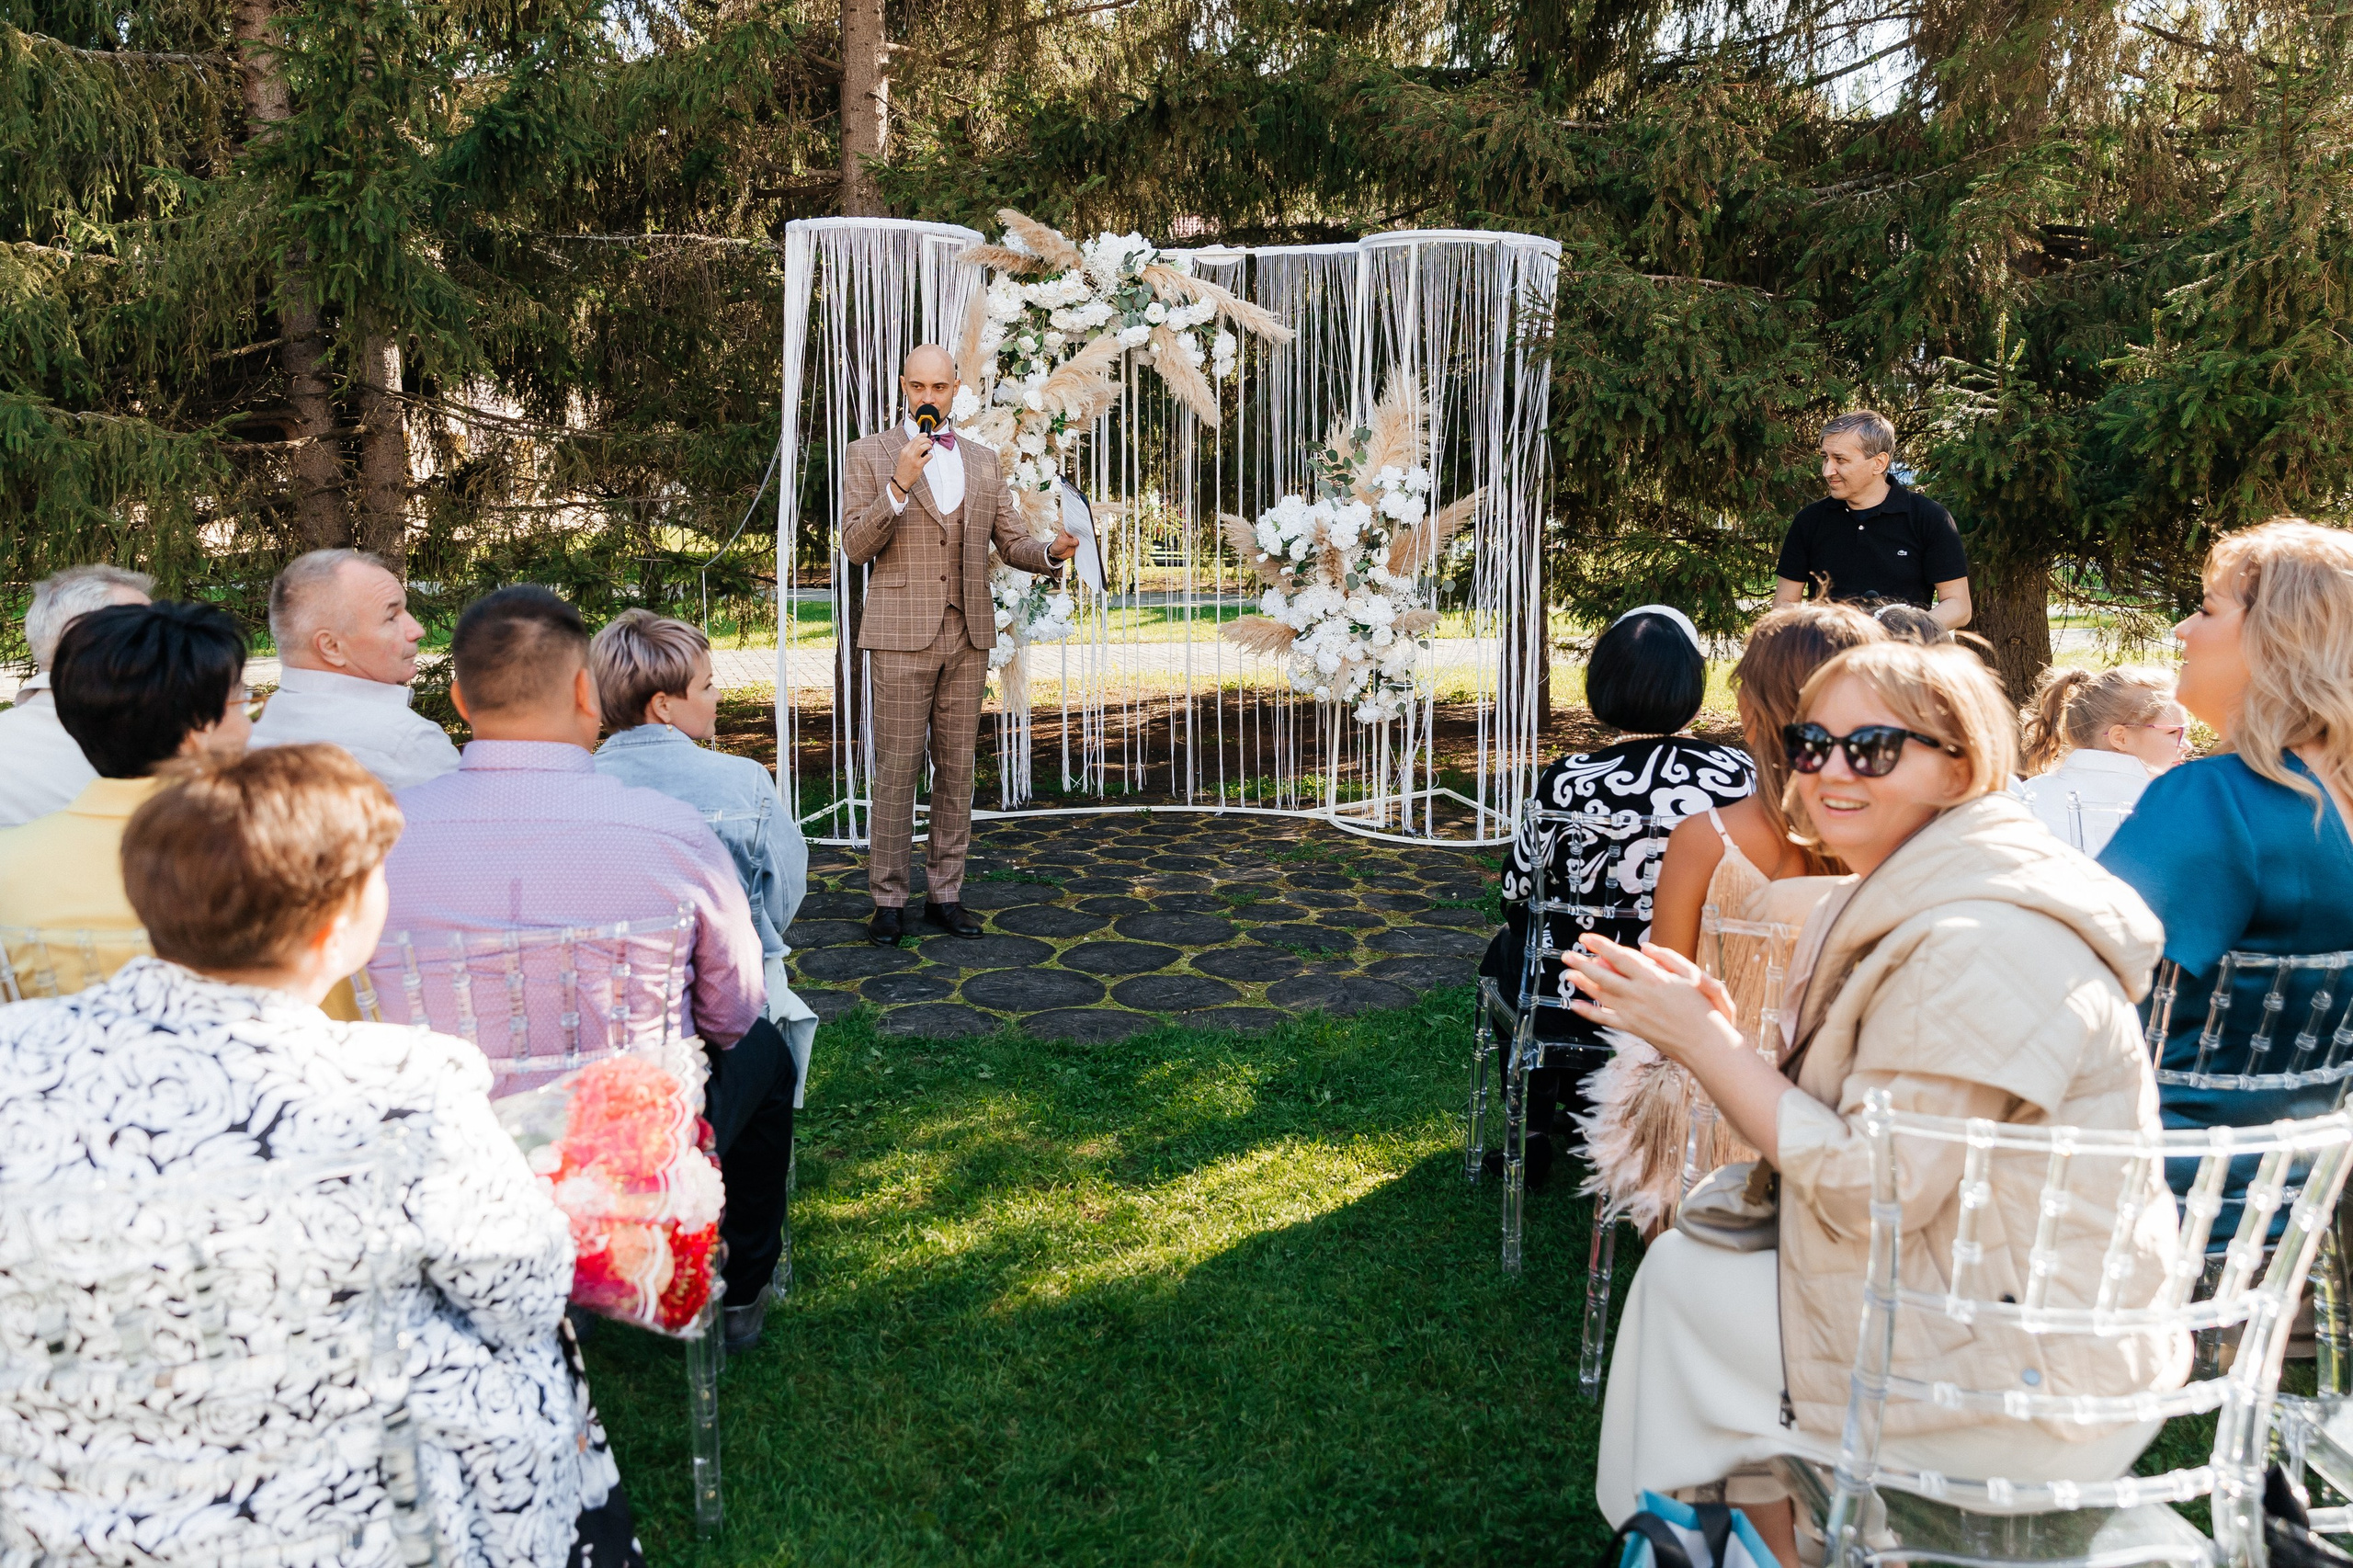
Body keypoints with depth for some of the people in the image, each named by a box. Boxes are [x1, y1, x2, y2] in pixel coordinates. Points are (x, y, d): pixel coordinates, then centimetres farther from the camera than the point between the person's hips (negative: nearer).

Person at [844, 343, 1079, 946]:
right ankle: (889, 900, 5)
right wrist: (899, 485, -19)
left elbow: (1012, 542, 13)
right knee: (897, 770, -3)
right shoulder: (869, 454, 2)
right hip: (902, 636, -4)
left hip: (967, 636, 4)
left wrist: (1053, 551, -9)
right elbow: (856, 547, -6)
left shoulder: (983, 461, 14)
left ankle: (945, 893, 15)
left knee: (956, 768, 7)